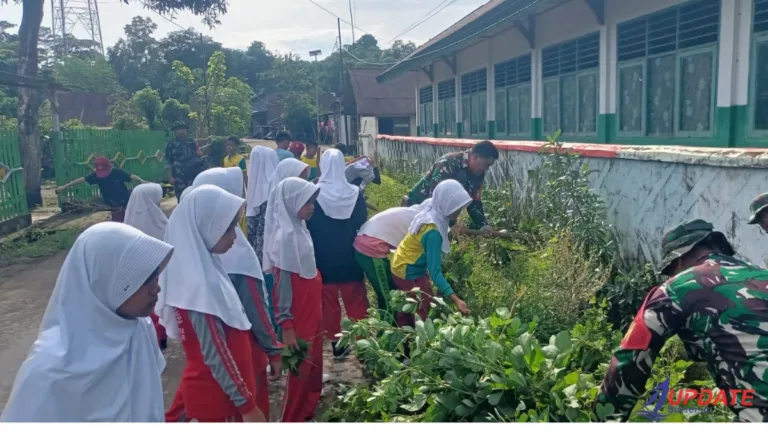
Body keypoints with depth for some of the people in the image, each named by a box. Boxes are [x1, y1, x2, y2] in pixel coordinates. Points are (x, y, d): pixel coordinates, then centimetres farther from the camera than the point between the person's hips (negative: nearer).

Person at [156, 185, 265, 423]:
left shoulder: (202, 267, 1)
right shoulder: (201, 283, -27)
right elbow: (216, 356, -24)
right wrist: (247, 404, -17)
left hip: (215, 392, 8)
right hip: (217, 396, -8)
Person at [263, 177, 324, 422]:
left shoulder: (299, 228, 3)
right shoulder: (286, 236, -22)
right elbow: (282, 284, -22)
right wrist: (286, 325, -21)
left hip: (311, 312, 8)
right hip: (297, 317, -8)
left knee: (313, 366, 22)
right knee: (300, 370, 6)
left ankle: (307, 412, 41)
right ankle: (291, 421, 24)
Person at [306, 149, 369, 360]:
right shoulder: (354, 193, -8)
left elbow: (309, 227, -3)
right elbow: (363, 224, 0)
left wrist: (313, 253, 10)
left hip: (324, 258, -1)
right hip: (350, 257, 1)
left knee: (330, 304, 10)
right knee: (356, 302, 10)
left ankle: (336, 345, 16)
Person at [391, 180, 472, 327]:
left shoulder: (430, 212, -10)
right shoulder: (433, 232, -35)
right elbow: (435, 271, -38)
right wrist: (456, 300, -44)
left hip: (403, 267, 9)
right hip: (409, 273, -9)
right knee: (424, 315, 1)